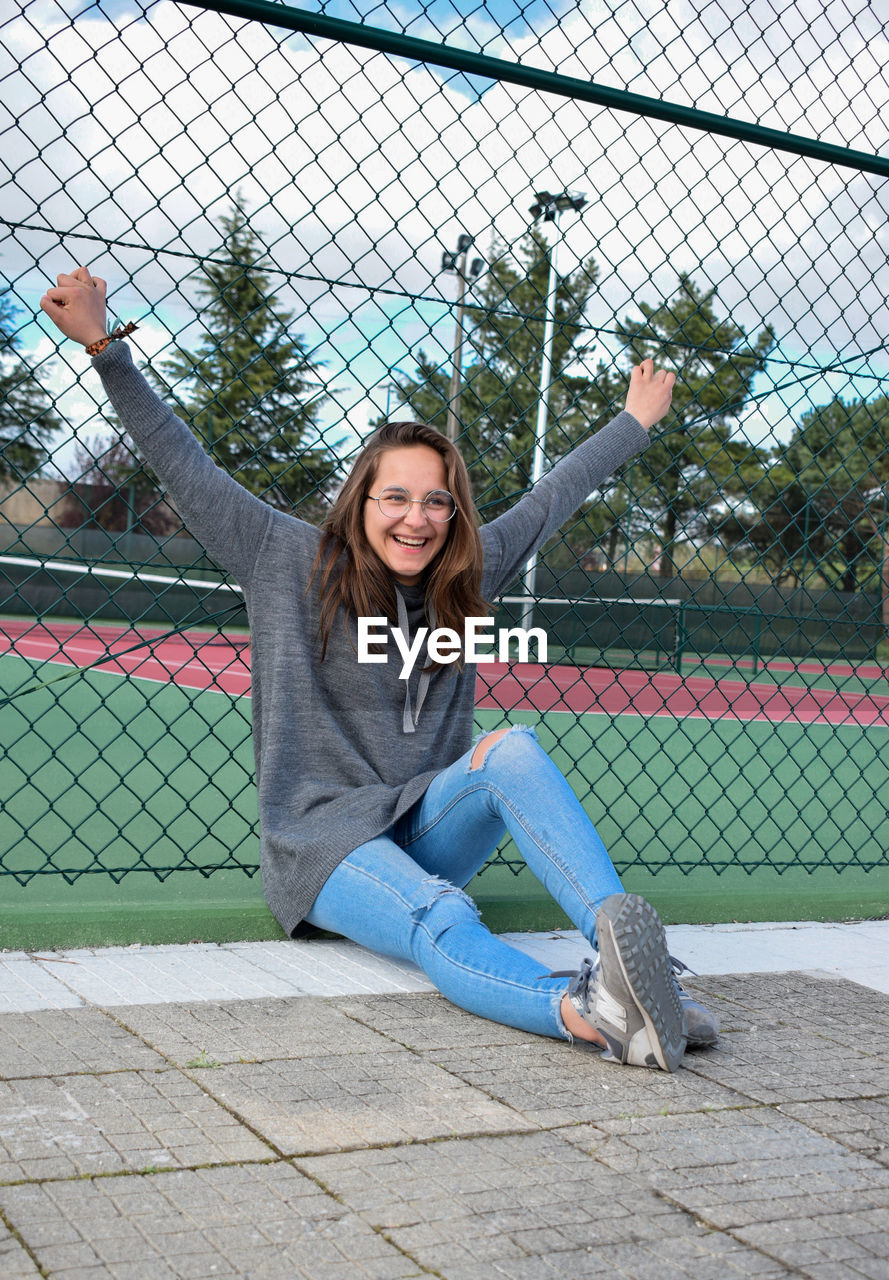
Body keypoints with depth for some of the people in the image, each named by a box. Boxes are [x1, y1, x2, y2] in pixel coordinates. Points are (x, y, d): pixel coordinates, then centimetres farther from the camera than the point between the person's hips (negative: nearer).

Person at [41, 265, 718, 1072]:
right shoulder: (291, 563, -2)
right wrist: (105, 348, -12)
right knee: (440, 921, -34)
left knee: (512, 748, -27)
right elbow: (188, 470, -5)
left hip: (425, 827, 4)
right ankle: (587, 1013, -63)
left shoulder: (463, 578, 9)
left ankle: (624, 938, -46)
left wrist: (636, 422, 29)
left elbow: (550, 500, 20)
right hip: (323, 838, -4)